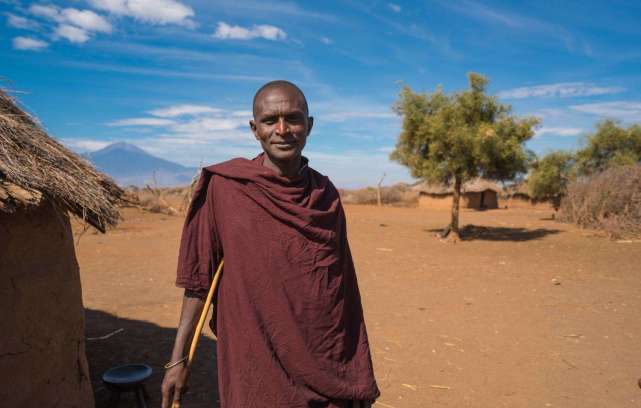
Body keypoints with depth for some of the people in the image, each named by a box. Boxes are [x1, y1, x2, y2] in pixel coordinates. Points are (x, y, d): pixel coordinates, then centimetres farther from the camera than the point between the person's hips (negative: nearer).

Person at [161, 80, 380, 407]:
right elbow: (199, 279, -5)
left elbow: (343, 288, 3)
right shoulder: (223, 187, -11)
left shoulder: (326, 196, -1)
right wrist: (177, 359, -4)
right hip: (255, 367, -3)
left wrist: (359, 376, 7)